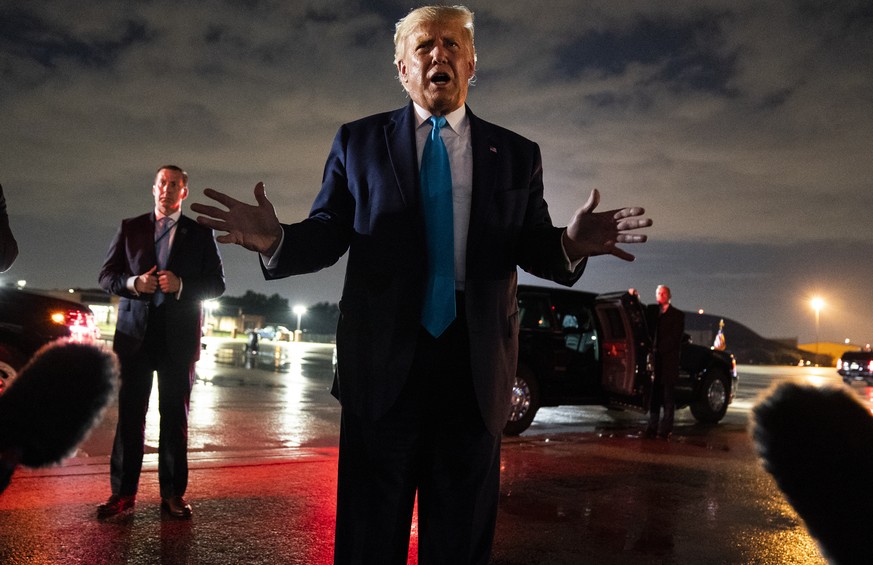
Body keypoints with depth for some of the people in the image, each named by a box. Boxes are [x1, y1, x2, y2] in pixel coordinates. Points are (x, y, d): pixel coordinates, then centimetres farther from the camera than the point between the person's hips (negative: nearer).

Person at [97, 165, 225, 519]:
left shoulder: (200, 234, 9)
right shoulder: (130, 228, 11)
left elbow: (217, 283, 4)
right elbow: (107, 276, 9)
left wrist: (181, 285, -14)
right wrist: (134, 283, -12)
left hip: (179, 337, -1)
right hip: (135, 333, 1)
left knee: (175, 416, 3)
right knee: (130, 414, 2)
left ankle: (173, 493, 10)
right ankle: (123, 492, 11)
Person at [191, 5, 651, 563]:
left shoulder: (518, 155, 10)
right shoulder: (358, 141, 8)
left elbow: (531, 245, 4)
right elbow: (328, 233, 2)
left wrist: (570, 244, -19)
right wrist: (277, 238, -19)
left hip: (477, 367, 1)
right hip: (382, 358, -1)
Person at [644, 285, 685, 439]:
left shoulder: (677, 315, 3)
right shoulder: (651, 311, 16)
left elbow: (675, 337, -6)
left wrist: (659, 350, -14)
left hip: (668, 360, -3)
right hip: (654, 359, 4)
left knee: (668, 396, 0)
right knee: (654, 395, 5)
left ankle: (665, 429, 2)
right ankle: (652, 427, 10)